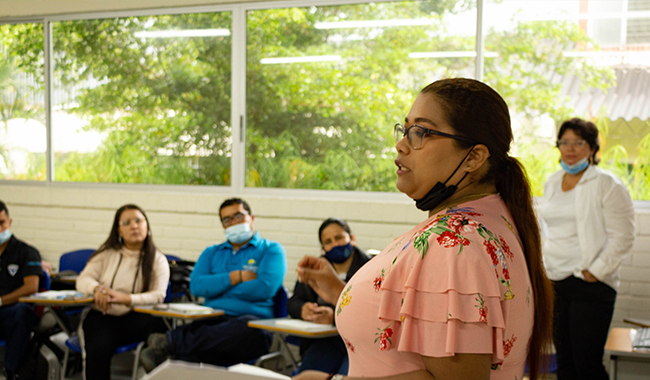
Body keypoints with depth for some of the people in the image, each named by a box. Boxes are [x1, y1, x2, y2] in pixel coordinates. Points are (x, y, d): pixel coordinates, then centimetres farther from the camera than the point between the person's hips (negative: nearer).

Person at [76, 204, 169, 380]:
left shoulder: (158, 260, 8)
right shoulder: (107, 253, 13)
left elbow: (158, 295, -5)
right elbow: (83, 280, 9)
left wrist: (125, 299, -22)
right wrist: (97, 289, -17)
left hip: (135, 319, -1)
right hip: (101, 317, 1)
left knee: (158, 326, -36)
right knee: (99, 348, -34)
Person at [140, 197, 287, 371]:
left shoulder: (272, 250, 12)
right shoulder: (212, 252, 26)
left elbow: (266, 288, -7)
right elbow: (196, 286, 7)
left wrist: (218, 286, 4)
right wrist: (238, 277, -1)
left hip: (250, 320, -2)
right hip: (212, 320, 3)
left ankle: (170, 342, -38)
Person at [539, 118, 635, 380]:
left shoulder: (608, 185, -5)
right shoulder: (552, 183, 14)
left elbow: (622, 237, -8)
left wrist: (595, 272, -12)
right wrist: (543, 266, 13)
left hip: (591, 287, -6)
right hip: (554, 281, 6)